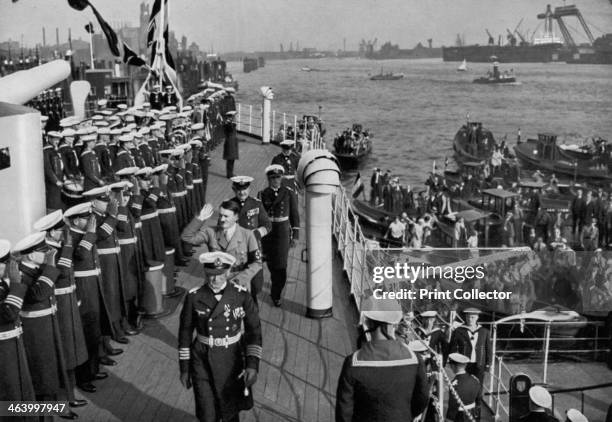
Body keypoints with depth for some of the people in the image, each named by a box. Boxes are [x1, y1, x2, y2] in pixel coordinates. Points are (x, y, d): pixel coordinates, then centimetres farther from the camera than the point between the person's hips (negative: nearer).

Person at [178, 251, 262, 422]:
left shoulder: (242, 295, -12)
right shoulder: (194, 297, -11)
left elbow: (254, 331, -8)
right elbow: (185, 333, -1)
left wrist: (253, 365, -17)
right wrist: (184, 369, 2)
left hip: (232, 360, 1)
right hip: (203, 362, 0)